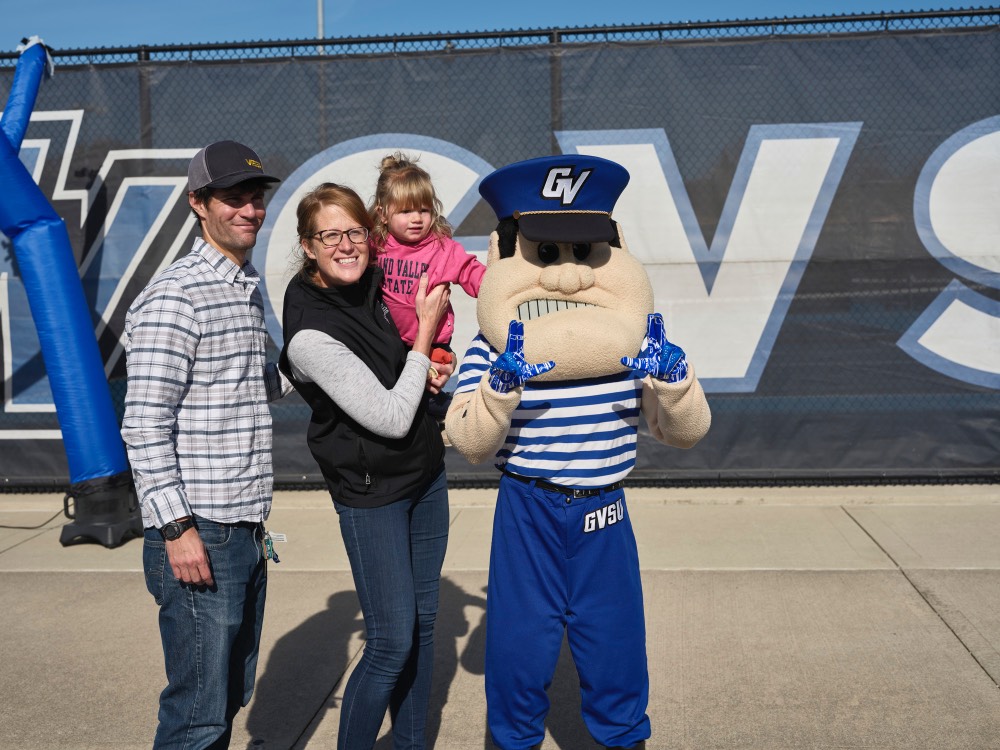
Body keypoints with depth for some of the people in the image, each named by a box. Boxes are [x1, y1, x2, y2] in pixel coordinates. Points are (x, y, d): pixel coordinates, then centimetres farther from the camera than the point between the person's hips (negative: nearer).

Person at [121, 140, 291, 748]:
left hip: (246, 532, 9)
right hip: (200, 537, -9)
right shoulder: (175, 297, -13)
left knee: (232, 696, 18)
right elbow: (145, 423, -17)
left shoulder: (249, 289, 15)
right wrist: (176, 527, -20)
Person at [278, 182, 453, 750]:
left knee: (423, 622, 14)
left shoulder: (377, 285, -3)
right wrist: (425, 334, -16)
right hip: (372, 493, -7)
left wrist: (431, 370, -4)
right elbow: (391, 418, -23)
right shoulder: (309, 335, -23)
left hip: (427, 473, 7)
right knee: (392, 644, -3)